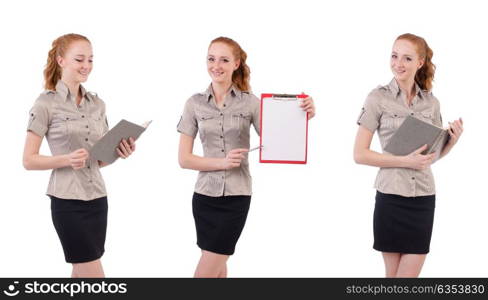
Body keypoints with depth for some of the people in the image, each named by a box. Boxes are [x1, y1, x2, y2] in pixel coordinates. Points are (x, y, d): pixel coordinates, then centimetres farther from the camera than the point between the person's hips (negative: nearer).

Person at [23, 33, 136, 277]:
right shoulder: (46, 104, -6)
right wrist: (67, 159, -22)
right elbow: (29, 160, -7)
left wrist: (119, 152, -4)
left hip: (98, 199, 6)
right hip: (68, 202, -6)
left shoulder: (97, 104, 11)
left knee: (81, 276, 12)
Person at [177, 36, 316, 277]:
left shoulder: (250, 102, -2)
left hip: (236, 196, -2)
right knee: (217, 269, 13)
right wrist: (222, 162, -14)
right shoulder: (194, 104, 1)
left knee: (206, 272, -3)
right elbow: (183, 158, 1)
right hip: (205, 195, 2)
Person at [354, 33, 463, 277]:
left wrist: (452, 141, -3)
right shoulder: (378, 98, -4)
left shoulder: (431, 103, 7)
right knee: (393, 273, 7)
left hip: (424, 196, 3)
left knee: (409, 274, 4)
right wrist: (405, 161, -16)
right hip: (391, 195, -3)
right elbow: (359, 154, -8)